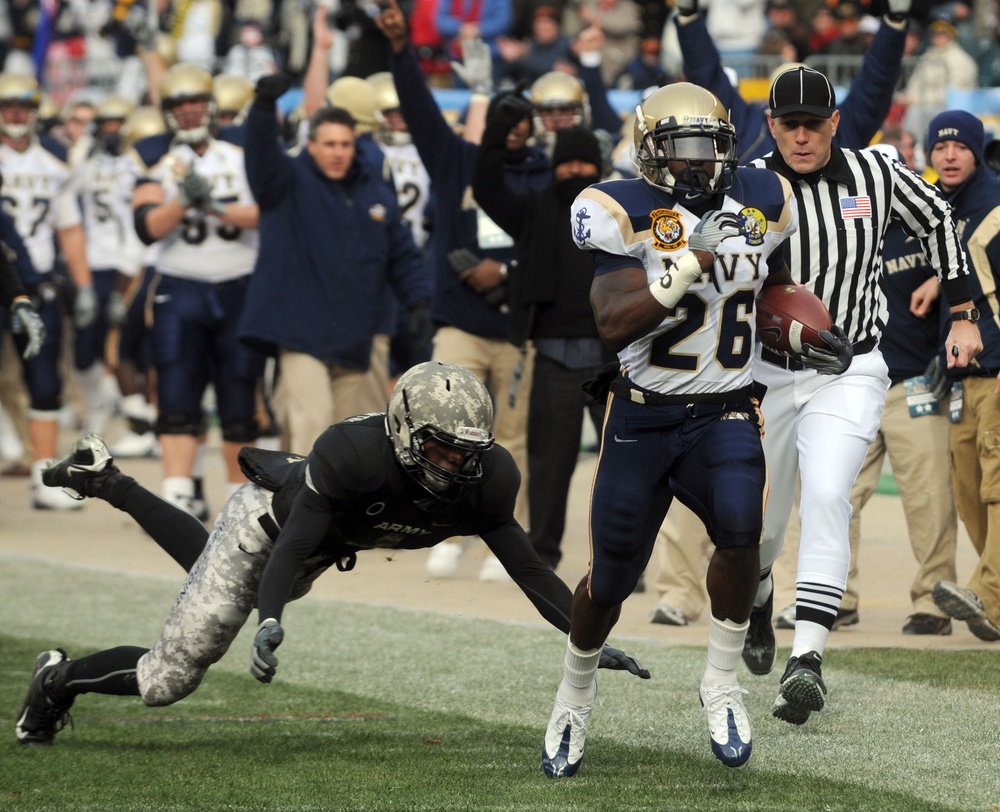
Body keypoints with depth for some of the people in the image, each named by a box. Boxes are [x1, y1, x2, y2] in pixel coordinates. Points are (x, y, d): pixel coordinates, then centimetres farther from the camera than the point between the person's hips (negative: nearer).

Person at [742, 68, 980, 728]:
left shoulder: (876, 174, -4)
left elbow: (937, 221, 13)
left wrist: (963, 316, 11)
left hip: (850, 373, 0)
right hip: (766, 374, 0)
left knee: (826, 496, -22)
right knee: (759, 520, 11)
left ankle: (808, 661, -27)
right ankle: (756, 599, 48)